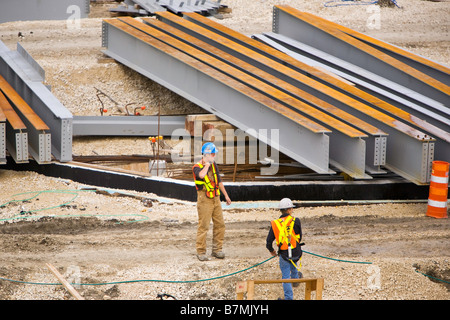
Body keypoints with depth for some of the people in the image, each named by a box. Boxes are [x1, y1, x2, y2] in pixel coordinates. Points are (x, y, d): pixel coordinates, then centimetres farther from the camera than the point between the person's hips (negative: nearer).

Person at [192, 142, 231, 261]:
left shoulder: (214, 165, 11)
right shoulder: (197, 167, -11)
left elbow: (219, 180, 21)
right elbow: (201, 175, -36)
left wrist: (226, 195, 22)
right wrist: (206, 165, -19)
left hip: (215, 199, 7)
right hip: (204, 200, -7)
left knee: (220, 225, 6)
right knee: (203, 226, -8)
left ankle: (217, 250, 14)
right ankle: (201, 252, -2)